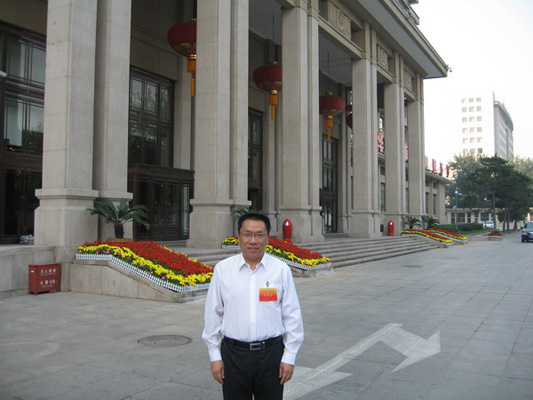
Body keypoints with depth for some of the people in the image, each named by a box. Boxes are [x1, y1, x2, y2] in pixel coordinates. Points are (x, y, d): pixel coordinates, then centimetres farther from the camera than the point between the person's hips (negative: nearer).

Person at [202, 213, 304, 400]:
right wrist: (215, 356, 3)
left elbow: (292, 317, 1)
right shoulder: (222, 269, 0)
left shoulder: (281, 270, -2)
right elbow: (212, 315, 3)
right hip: (233, 354, 1)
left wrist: (289, 357, 0)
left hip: (271, 353, 0)